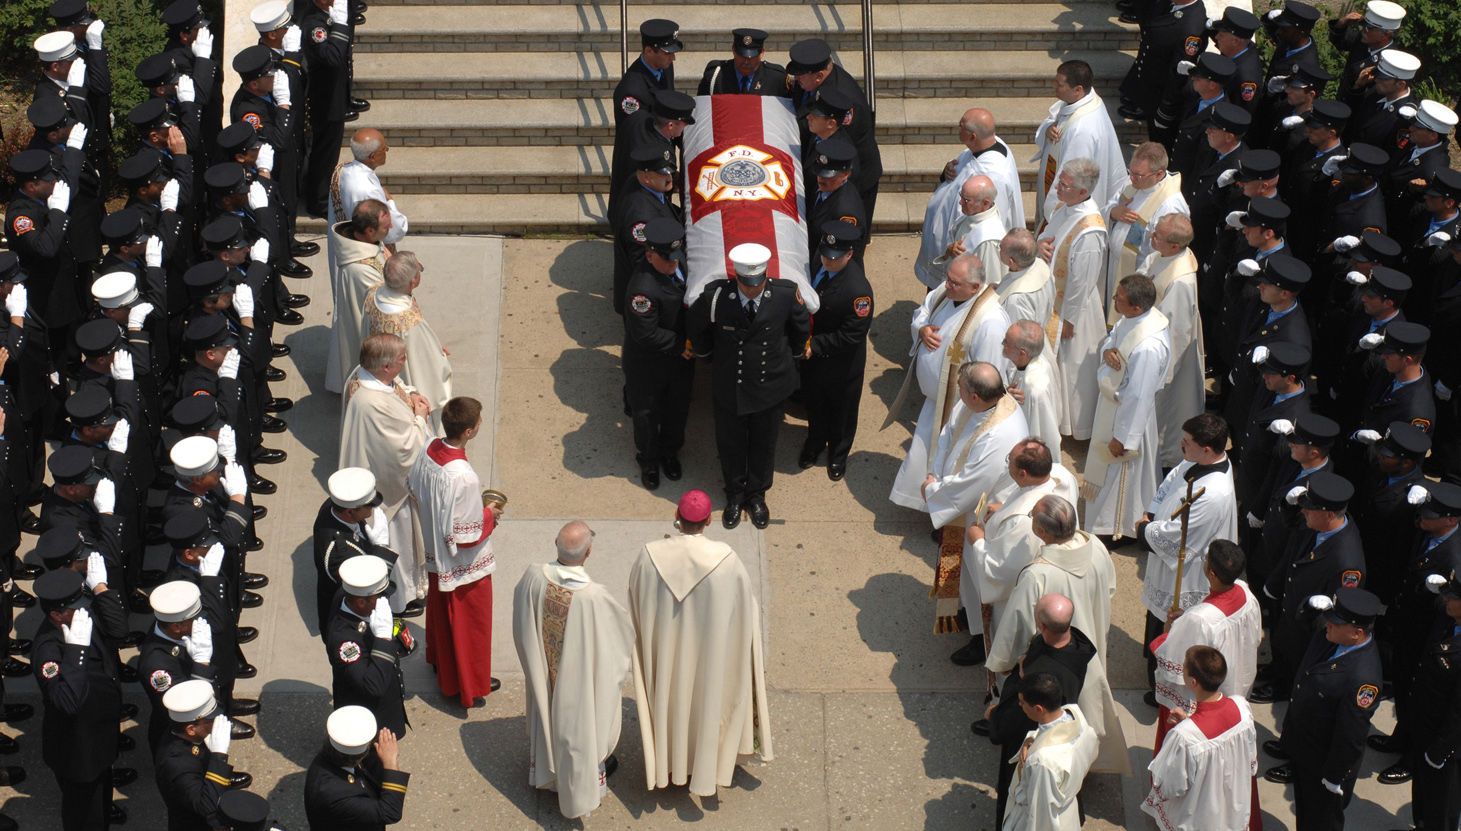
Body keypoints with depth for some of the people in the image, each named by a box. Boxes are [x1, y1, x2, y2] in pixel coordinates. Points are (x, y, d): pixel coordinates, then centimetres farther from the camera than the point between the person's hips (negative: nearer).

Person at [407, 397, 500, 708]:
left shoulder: (428, 451, -16)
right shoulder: (463, 478, -39)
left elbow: (414, 489, 4)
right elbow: (464, 536, -31)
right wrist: (488, 515, -13)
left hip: (434, 555, 7)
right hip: (464, 566, -7)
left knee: (439, 611, 31)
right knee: (468, 623, 16)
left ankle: (439, 660, 55)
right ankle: (470, 685, 36)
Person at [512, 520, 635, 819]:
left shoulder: (533, 577, -26)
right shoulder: (594, 596, -38)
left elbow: (521, 624, -5)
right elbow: (623, 632, -19)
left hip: (544, 673, 4)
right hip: (581, 679, -4)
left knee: (548, 714, 31)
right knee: (578, 724, 23)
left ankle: (547, 769, 56)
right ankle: (580, 782, 48)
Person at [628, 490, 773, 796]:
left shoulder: (650, 556, -23)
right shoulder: (726, 559, -26)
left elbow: (636, 605, -6)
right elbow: (745, 606, -11)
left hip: (665, 650, 1)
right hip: (709, 652, -1)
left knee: (668, 700, 25)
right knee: (705, 701, 23)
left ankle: (669, 767, 45)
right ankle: (704, 767, 43)